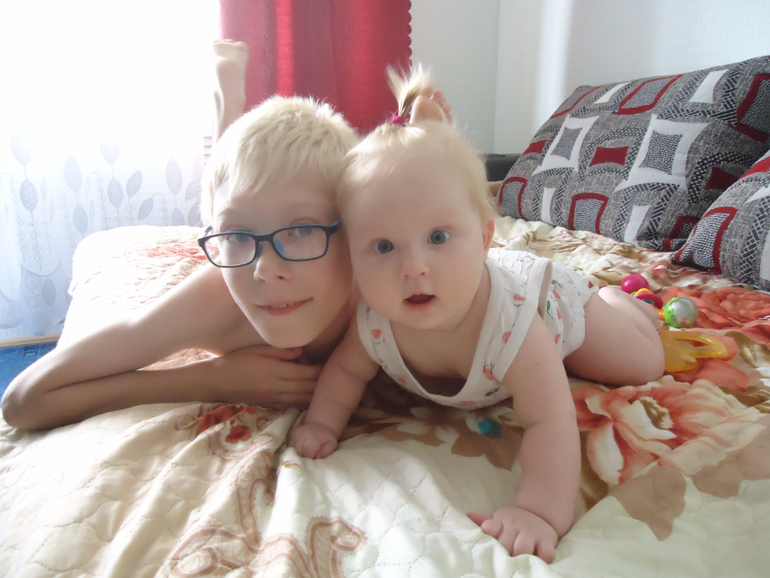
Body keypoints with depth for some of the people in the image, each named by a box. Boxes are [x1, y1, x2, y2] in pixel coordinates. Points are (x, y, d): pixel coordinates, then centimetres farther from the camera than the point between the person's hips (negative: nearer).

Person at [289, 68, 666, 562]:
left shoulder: (511, 321, -49)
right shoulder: (376, 320, -37)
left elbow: (550, 422, -47)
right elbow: (347, 369, -19)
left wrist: (540, 511, -57)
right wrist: (322, 423, -32)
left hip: (553, 297, -3)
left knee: (644, 365, 14)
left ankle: (615, 299, 39)